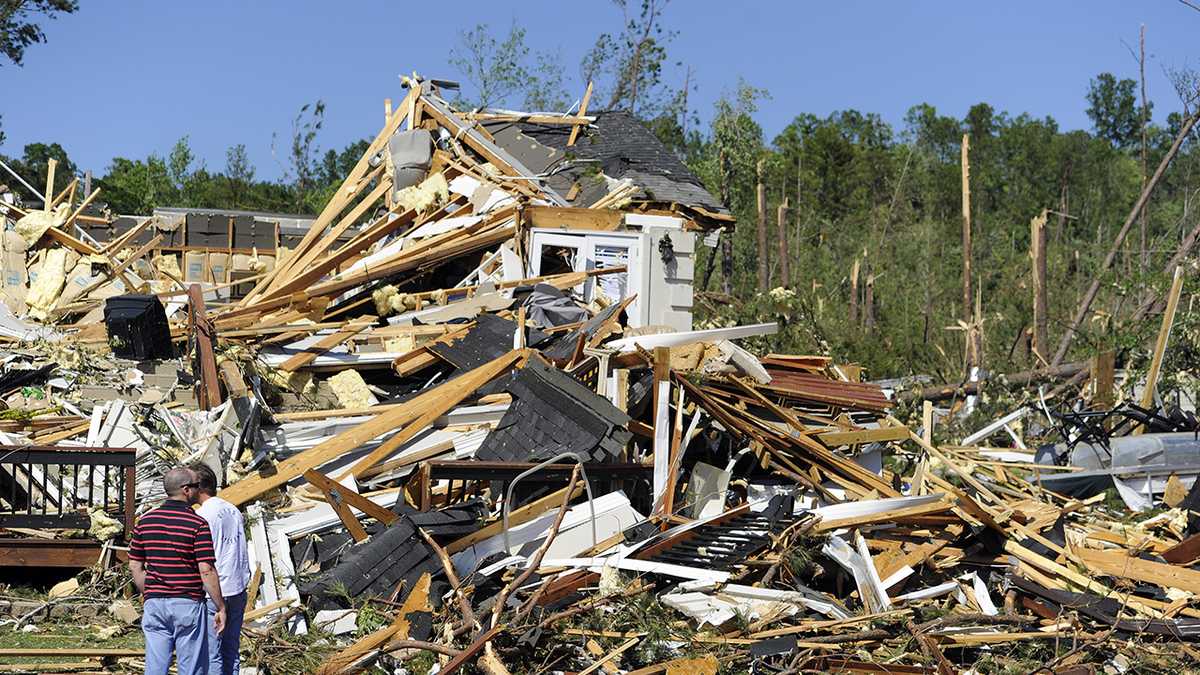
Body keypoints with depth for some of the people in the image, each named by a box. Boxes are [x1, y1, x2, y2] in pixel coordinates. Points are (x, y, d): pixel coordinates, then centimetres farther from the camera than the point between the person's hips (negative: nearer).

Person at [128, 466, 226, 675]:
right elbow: (207, 571, -13)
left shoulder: (145, 522, 4)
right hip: (188, 604, -4)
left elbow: (135, 566, 8)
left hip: (154, 604, 4)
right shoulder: (198, 525, -11)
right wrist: (221, 607, -6)